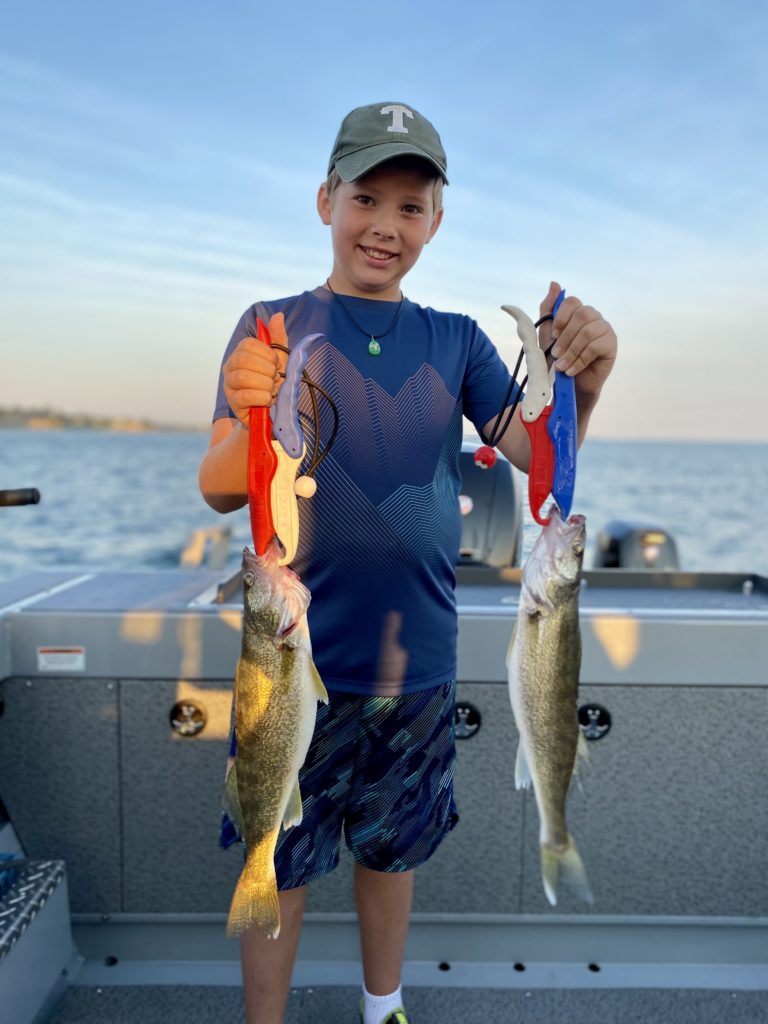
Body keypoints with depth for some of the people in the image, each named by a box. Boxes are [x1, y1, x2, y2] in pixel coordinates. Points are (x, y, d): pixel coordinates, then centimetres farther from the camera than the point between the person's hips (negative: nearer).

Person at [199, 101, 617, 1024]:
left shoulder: (456, 341, 6)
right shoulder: (273, 326, -2)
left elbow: (535, 452, -5)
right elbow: (219, 491, -10)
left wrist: (582, 383, -26)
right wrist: (251, 418, -32)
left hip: (417, 656, 3)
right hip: (296, 655, -2)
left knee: (393, 848, 20)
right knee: (279, 864, 10)